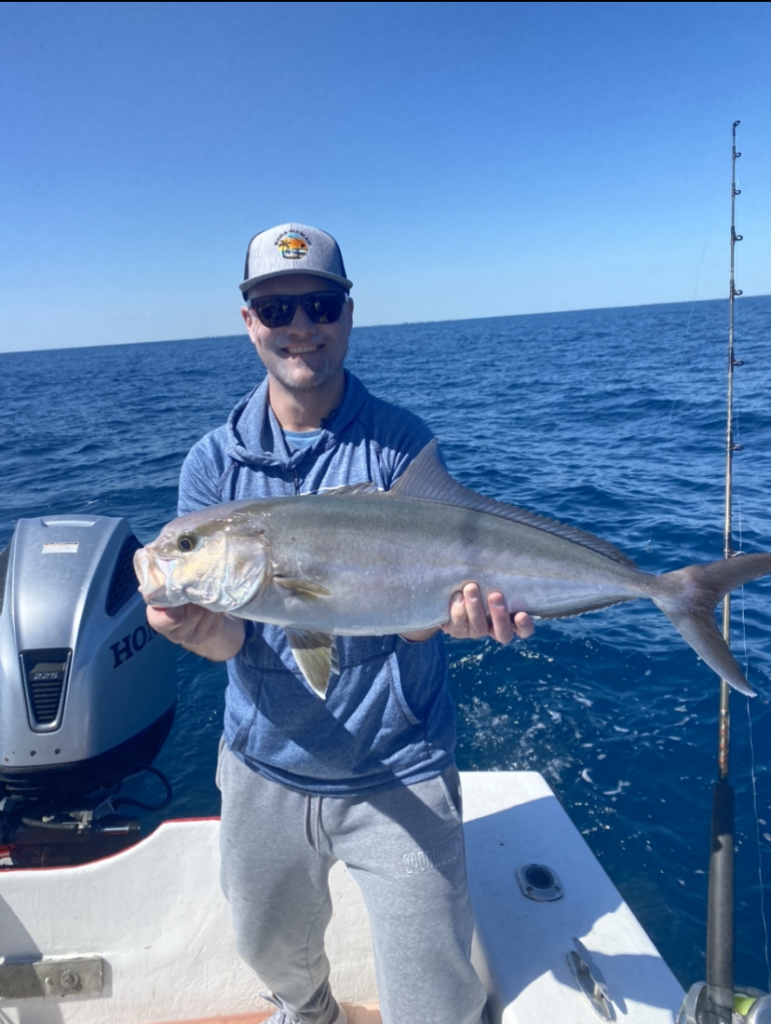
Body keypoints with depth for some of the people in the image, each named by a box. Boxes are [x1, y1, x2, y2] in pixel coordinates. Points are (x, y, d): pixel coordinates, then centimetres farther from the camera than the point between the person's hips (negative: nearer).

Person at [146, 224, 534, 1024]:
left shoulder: (399, 444, -12)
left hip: (397, 774, -2)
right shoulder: (214, 463, -5)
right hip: (264, 768, 3)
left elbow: (415, 616, -17)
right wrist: (193, 623, -34)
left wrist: (458, 605, -39)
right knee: (273, 954, 27)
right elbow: (227, 636, -11)